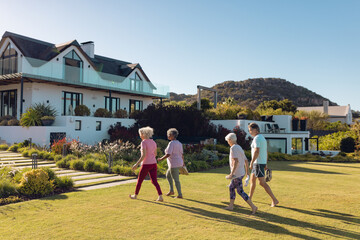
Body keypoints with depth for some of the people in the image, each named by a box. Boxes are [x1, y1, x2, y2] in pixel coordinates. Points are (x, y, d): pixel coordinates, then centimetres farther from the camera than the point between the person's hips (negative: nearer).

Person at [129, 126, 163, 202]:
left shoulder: (143, 142, -14)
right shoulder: (153, 142, 8)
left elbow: (143, 155, -22)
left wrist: (136, 164, -18)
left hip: (146, 165, -6)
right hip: (153, 164, 6)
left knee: (139, 180, 14)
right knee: (154, 181, 5)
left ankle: (135, 195, 30)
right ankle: (160, 197, -8)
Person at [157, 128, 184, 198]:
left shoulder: (171, 143, -17)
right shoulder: (179, 143, 9)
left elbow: (168, 154, -23)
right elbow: (181, 154, 12)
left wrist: (161, 159, -9)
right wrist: (183, 162, 22)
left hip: (174, 164, -9)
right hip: (179, 163, 9)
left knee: (176, 180, 1)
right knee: (168, 175, 24)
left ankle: (180, 195, 8)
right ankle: (171, 191, 27)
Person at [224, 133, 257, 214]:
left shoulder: (233, 148, -15)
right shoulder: (239, 148, 14)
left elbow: (236, 161, -27)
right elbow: (246, 160, 20)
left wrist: (232, 173, -25)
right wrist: (247, 171, 30)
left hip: (237, 174, -10)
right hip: (241, 173, 10)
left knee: (240, 192, -3)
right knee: (231, 187, 19)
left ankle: (253, 207, -3)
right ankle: (231, 206, 26)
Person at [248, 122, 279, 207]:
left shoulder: (257, 138, -16)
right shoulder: (262, 138, 15)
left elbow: (256, 152, -26)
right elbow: (266, 152, 17)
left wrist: (251, 162, -24)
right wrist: (265, 164, 20)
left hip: (259, 163, -10)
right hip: (262, 162, 10)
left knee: (262, 182, -8)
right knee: (252, 179, 18)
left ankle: (274, 200, -5)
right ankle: (249, 197, 28)